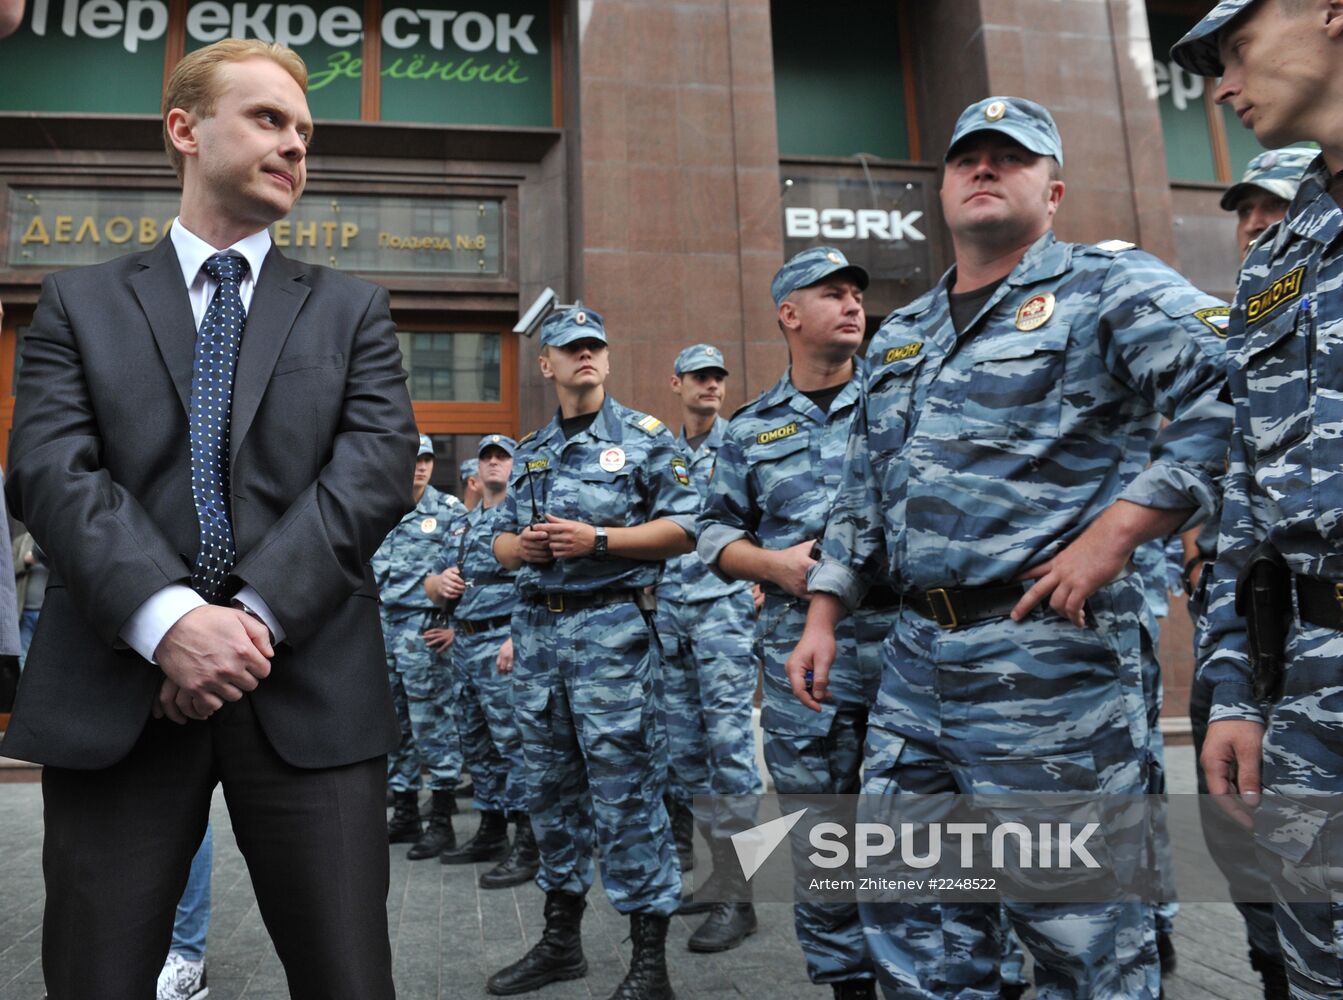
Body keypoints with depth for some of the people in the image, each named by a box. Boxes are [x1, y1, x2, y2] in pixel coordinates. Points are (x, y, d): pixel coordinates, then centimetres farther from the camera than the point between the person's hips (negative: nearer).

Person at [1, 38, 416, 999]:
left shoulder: (353, 309, 13)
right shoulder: (79, 302, 13)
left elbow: (378, 465, -1)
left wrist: (257, 613, -13)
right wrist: (168, 618, -18)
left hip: (310, 688, 0)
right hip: (114, 691, 1)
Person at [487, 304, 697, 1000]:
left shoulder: (644, 437, 0)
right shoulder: (530, 452, 16)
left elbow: (682, 528, -7)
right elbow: (500, 541, 20)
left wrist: (598, 539, -16)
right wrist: (519, 546, -3)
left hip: (610, 628, -6)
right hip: (536, 629, 6)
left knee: (626, 791, -4)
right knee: (551, 788, 13)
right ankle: (560, 941, 29)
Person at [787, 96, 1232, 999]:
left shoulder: (1112, 287, -1)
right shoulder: (900, 336, 19)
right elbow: (863, 495, 22)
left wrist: (1118, 528, -19)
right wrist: (823, 617, 15)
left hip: (1049, 652, -6)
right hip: (918, 654, 7)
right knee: (908, 905, 14)